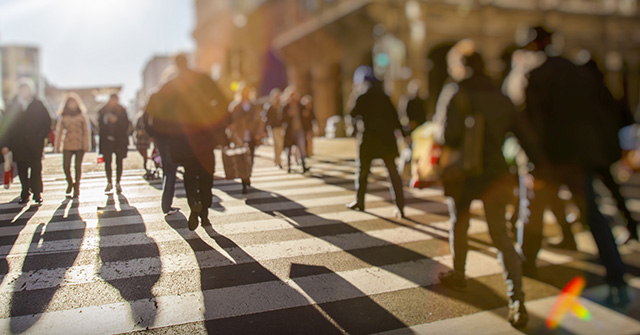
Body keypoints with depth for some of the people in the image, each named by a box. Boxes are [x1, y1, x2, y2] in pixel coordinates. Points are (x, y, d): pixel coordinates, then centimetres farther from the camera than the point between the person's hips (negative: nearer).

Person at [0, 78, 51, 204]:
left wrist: (40, 136, -4)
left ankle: (37, 193, 3)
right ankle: (25, 194, 15)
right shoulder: (13, 106, 8)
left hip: (35, 146, -2)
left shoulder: (38, 105, 5)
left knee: (36, 169, -3)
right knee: (22, 171, 6)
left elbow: (47, 122, 9)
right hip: (18, 145, 2)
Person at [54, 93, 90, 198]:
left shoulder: (82, 116, 6)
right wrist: (58, 146, 3)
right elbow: (59, 132, 8)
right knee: (66, 166, -7)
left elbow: (86, 131, 5)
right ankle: (70, 183, 19)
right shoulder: (63, 117, 8)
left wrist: (86, 145, -1)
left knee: (78, 166, 0)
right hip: (67, 145, 1)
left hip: (79, 145, -1)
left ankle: (76, 187, 13)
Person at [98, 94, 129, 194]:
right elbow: (100, 126, 7)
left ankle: (118, 183, 10)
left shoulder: (122, 111, 2)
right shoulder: (103, 111, 4)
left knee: (119, 162, 1)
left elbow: (125, 125, -2)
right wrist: (105, 135, -5)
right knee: (107, 161, 0)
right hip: (107, 140, 1)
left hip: (120, 140, -1)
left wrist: (116, 120, -16)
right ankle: (109, 183, 14)